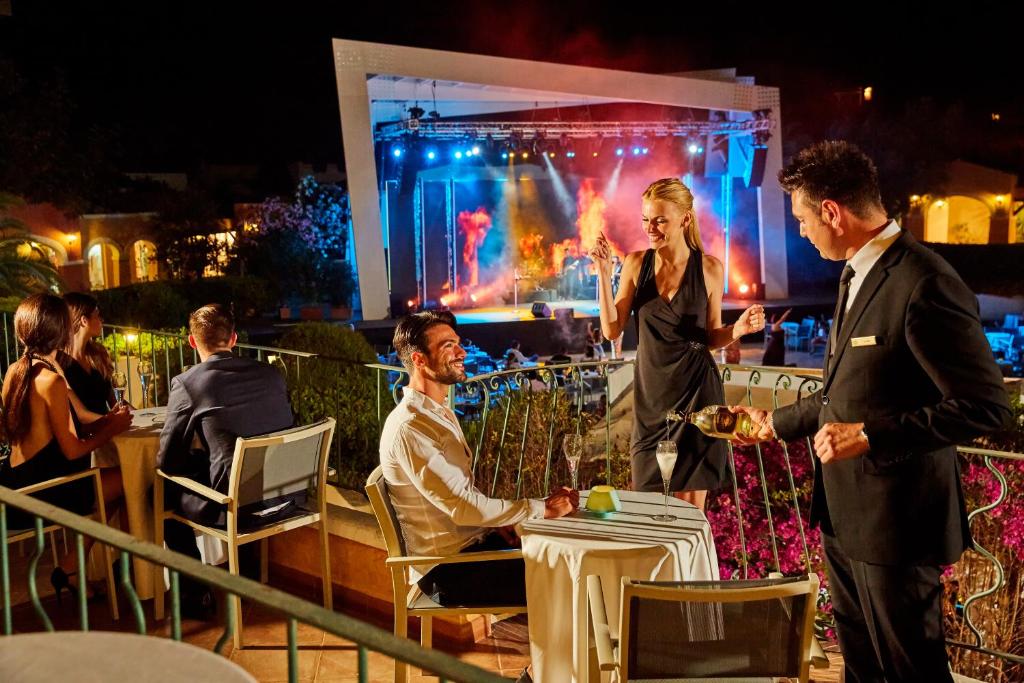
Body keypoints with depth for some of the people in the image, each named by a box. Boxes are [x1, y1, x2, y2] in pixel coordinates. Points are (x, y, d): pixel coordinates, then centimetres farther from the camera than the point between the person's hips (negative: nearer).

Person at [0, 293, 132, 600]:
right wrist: (113, 428, -4)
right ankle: (70, 569, 16)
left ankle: (73, 568, 21)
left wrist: (102, 420, 8)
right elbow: (72, 450, -19)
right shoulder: (52, 381, -20)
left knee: (104, 478, 21)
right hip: (43, 493, -9)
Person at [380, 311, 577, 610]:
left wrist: (499, 522, -1)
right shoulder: (409, 429, -20)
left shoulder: (440, 413, 12)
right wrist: (543, 507, -16)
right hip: (447, 572, -9)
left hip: (473, 543, 9)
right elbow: (465, 508, -23)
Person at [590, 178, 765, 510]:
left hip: (697, 392, -2)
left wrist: (738, 328, -15)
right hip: (652, 395, 2)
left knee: (690, 507, 4)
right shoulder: (636, 263, 0)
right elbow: (612, 330, -4)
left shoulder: (709, 268, -3)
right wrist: (604, 273, -10)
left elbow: (711, 337, 5)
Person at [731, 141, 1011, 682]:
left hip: (894, 517, -9)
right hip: (843, 513, 9)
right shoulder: (857, 274, 9)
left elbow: (985, 406, -23)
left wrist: (869, 436, -24)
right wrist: (777, 423, 25)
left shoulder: (925, 286, -22)